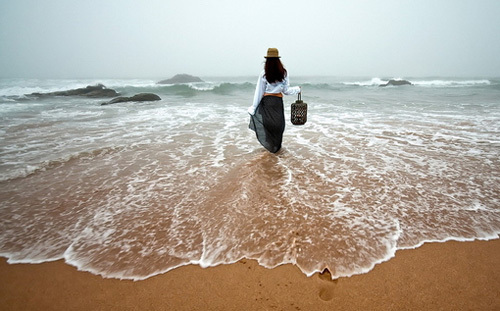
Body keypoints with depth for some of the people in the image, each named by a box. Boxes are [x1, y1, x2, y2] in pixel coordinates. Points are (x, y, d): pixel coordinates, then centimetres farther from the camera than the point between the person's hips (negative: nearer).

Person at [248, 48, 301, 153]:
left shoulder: (264, 74, -6)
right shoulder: (284, 73, -2)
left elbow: (259, 92, -4)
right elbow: (286, 90, 2)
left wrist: (254, 107, 2)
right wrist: (297, 89, 21)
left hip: (267, 101, -1)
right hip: (278, 101, 2)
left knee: (268, 123, 8)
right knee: (278, 124, 11)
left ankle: (271, 145, 15)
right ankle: (276, 146, 20)